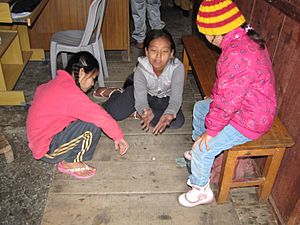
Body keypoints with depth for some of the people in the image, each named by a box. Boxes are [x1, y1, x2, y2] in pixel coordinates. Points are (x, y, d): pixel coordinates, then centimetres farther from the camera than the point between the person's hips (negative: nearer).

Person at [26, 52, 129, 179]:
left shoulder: (57, 83, 3)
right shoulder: (71, 94, -25)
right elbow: (101, 116, -27)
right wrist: (119, 137, -13)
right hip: (48, 150, -9)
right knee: (93, 125, -23)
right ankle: (70, 163, -3)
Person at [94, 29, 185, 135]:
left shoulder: (177, 67, -31)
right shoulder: (141, 68, -30)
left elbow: (176, 98, -33)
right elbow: (141, 99, -32)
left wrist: (169, 114, -56)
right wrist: (146, 111, -56)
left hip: (165, 99, 1)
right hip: (145, 93, -1)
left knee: (178, 122, -25)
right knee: (115, 113, -14)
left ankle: (139, 112, -10)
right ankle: (114, 93, 21)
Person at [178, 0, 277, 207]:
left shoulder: (237, 55, -35)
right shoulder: (246, 37, -1)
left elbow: (228, 102, -30)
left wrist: (211, 130, -18)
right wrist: (214, 98, 14)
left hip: (248, 122, -10)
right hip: (243, 103, 10)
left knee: (203, 148, -10)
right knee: (200, 108, 21)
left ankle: (201, 191, 16)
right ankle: (198, 154, 40)